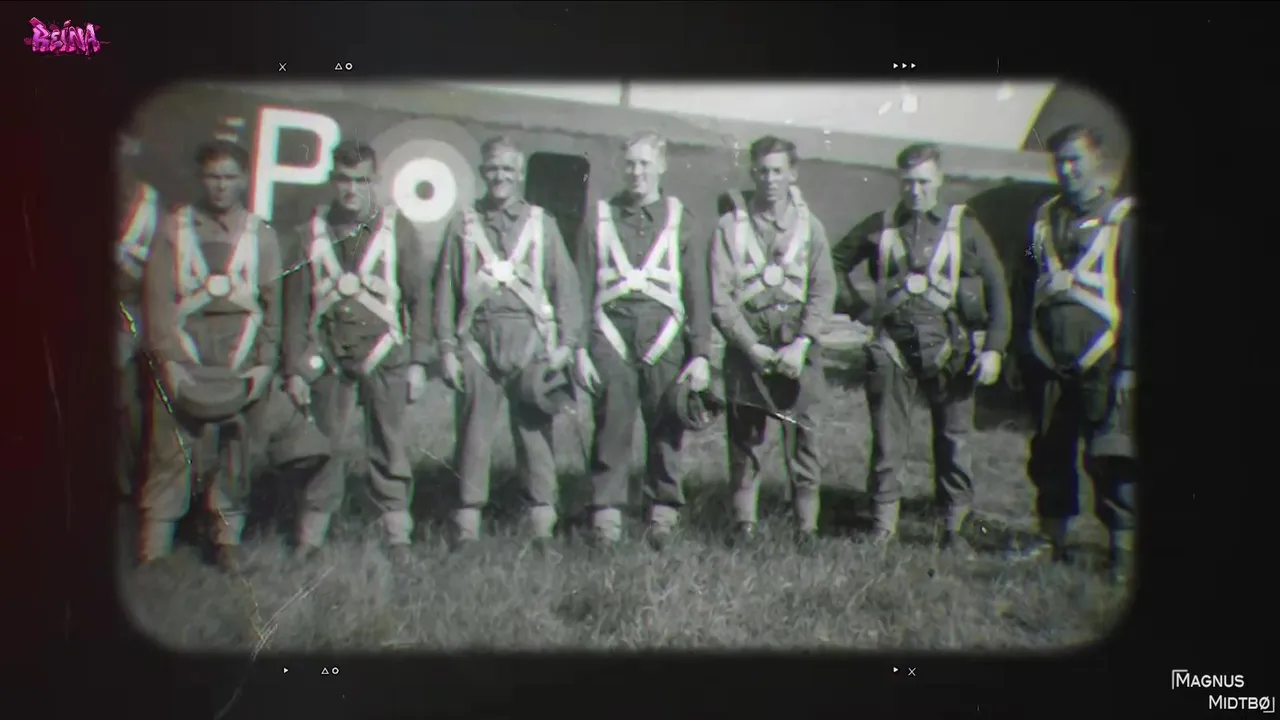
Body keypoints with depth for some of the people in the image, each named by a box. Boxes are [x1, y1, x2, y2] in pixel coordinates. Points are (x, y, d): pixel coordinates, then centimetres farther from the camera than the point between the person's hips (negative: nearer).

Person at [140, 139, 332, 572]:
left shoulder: (261, 236, 9)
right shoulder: (174, 230, 6)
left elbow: (273, 304, 8)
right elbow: (158, 299, 1)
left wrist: (265, 363, 0)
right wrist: (168, 358, -7)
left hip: (242, 361, 1)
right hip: (185, 358, -1)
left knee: (238, 448, 0)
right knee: (172, 449, -3)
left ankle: (228, 536, 11)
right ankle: (155, 543, 3)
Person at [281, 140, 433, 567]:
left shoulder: (398, 230, 4)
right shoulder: (310, 234, 7)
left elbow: (418, 297, 5)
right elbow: (296, 305, 8)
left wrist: (418, 361, 0)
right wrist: (294, 368, 4)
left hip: (383, 355, -1)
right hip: (327, 356, 1)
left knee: (388, 449, 3)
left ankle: (397, 536, 13)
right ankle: (310, 539, 14)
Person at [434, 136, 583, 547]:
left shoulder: (542, 224, 12)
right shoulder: (463, 225, 12)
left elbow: (566, 285, 9)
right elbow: (445, 289, 9)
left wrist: (565, 343, 0)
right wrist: (447, 347, 2)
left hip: (529, 339, 0)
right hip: (477, 339, 1)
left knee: (534, 429, -1)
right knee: (473, 431, 0)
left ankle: (542, 519, 6)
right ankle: (468, 522, 6)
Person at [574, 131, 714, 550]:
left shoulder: (680, 221, 10)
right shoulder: (599, 220, 11)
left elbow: (698, 292, 8)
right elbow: (582, 288, 8)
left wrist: (701, 354, 1)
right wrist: (579, 348, 0)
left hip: (664, 336, 0)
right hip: (612, 338, 0)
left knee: (666, 430, 1)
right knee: (611, 429, -3)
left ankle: (664, 515, 11)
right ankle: (606, 515, 3)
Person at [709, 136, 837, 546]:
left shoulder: (810, 226, 8)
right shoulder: (730, 227, 4)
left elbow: (823, 291, 2)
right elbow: (720, 299, -2)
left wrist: (801, 344, -12)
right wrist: (753, 347, -11)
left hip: (796, 340, 1)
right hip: (746, 342, 0)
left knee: (803, 436, -3)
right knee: (744, 438, 1)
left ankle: (807, 528, 3)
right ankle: (744, 526, 9)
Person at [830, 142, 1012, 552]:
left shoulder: (964, 226, 3)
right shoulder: (880, 226, 8)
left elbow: (997, 287, 3)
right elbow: (837, 263, 21)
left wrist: (994, 348, -4)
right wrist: (855, 305, 9)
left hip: (947, 347, -1)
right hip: (893, 346, 1)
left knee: (954, 441, 3)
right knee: (887, 440, 4)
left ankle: (956, 526, 13)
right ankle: (884, 523, 13)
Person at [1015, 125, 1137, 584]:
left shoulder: (1123, 219, -2)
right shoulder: (1043, 219, 12)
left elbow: (1134, 296, -5)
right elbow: (1025, 287, 16)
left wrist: (1129, 365, -10)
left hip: (1101, 362, -5)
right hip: (1049, 362, 5)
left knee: (1111, 461, -4)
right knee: (1049, 455, 10)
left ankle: (1123, 551, 4)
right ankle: (1053, 540, 21)